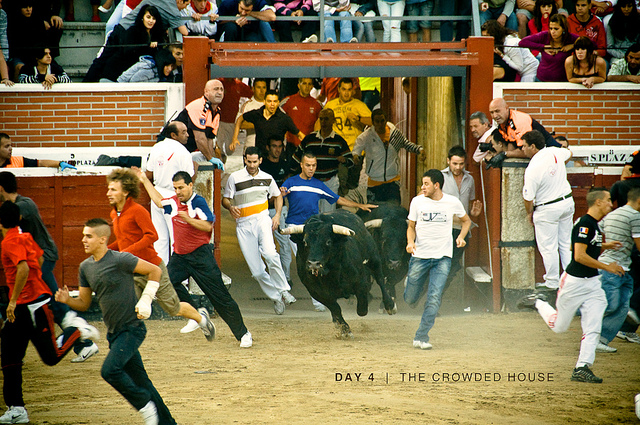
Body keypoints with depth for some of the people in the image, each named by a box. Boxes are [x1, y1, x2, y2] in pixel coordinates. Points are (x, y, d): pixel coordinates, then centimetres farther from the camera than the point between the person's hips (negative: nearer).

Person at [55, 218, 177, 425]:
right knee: (138, 378, 10)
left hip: (132, 328, -8)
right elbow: (84, 303, 14)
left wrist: (145, 301, -13)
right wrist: (67, 299, -7)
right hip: (114, 332, 8)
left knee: (110, 370, -22)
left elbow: (155, 271, -8)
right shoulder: (86, 267, 8)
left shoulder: (120, 260, -14)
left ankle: (145, 404, -4)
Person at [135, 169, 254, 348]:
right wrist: (145, 181, 32)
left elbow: (208, 226, -21)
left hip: (200, 255, -7)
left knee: (219, 296, -5)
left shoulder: (198, 202, -12)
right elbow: (159, 201, 30)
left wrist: (188, 219, -30)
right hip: (180, 256, 7)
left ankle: (243, 333, 3)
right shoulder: (174, 202, 9)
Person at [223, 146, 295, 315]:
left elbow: (277, 196, 25)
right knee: (256, 270, -4)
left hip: (262, 220, 0)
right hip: (243, 225, 0)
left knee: (270, 254, -27)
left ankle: (283, 290, -15)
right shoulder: (235, 178, 2)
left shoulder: (267, 178, 9)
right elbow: (225, 199, 8)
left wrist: (277, 215, 9)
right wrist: (230, 207, -15)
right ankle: (275, 297, 9)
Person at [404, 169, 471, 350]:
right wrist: (410, 241, -11)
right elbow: (411, 226, 9)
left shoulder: (452, 202, 0)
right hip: (419, 256, 1)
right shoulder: (417, 201, 0)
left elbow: (466, 220, 18)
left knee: (434, 297, -16)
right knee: (410, 300, 4)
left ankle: (421, 337, -12)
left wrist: (461, 237, 0)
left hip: (442, 257, -1)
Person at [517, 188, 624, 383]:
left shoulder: (593, 224, 11)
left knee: (593, 328, -4)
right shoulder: (585, 224, -19)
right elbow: (580, 256, -25)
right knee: (559, 326, 7)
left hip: (592, 283, 8)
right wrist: (607, 267, -20)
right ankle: (538, 303, 30)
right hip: (574, 281, -8)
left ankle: (582, 368, -4)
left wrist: (602, 246, 20)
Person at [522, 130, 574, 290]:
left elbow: (528, 198, -17)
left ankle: (552, 283, 10)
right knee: (566, 244, 16)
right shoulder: (555, 152, -4)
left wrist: (529, 213, 3)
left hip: (547, 210, -7)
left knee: (548, 247, 4)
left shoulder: (532, 170, -24)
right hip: (567, 202, 7)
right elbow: (569, 154, 21)